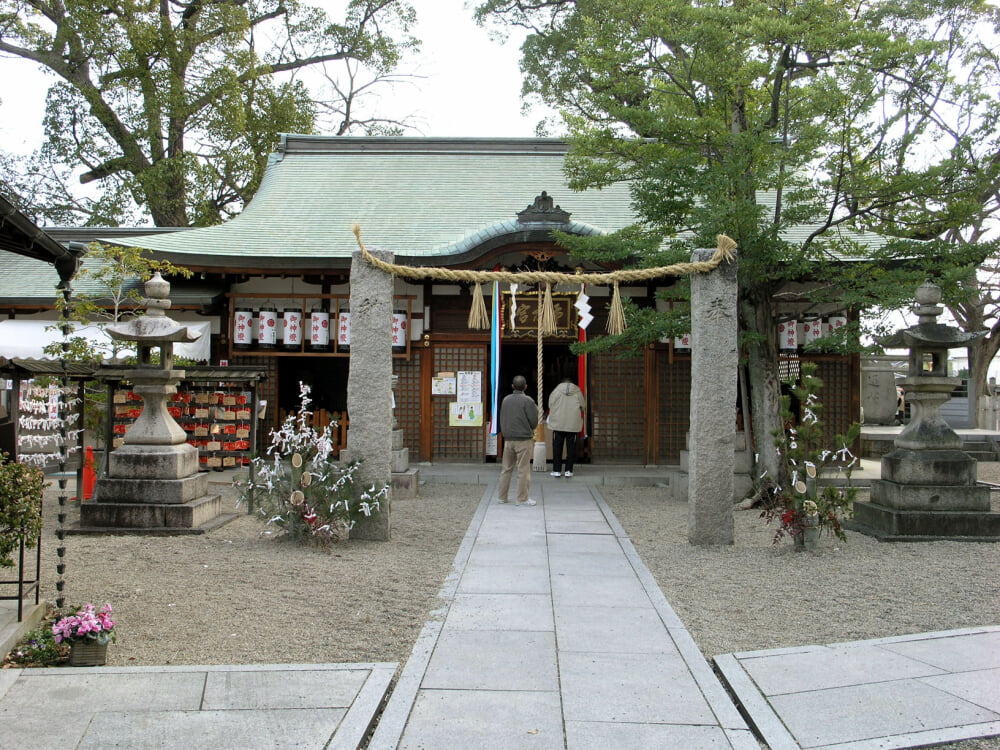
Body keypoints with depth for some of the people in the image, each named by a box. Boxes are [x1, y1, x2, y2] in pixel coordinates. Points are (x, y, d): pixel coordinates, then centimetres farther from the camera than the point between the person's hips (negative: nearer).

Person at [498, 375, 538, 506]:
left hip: (508, 439, 5)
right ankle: (522, 498, 4)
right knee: (523, 470, 0)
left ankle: (502, 496, 18)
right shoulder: (528, 401, -10)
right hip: (524, 440, -5)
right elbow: (534, 421, -9)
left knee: (506, 469, 13)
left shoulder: (505, 400, 7)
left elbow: (501, 420, 13)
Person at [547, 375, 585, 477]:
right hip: (573, 424, 1)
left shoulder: (557, 390, 2)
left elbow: (550, 405, 5)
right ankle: (569, 470, 7)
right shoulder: (577, 391, 4)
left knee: (557, 447, 6)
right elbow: (583, 407, 8)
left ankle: (556, 470, 5)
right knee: (571, 447, 7)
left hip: (558, 424, 0)